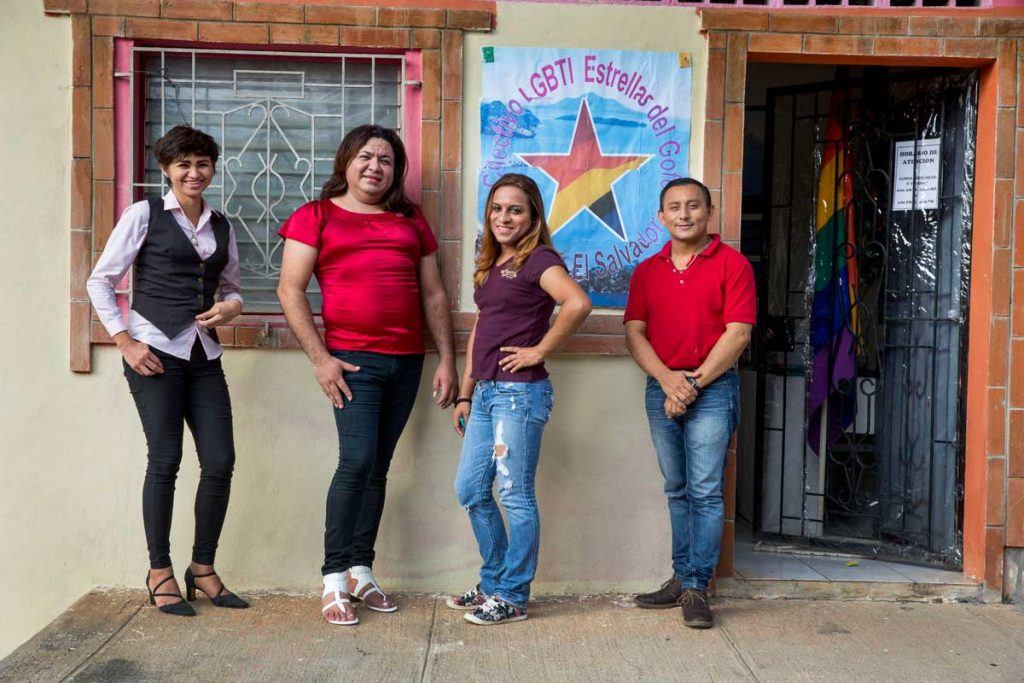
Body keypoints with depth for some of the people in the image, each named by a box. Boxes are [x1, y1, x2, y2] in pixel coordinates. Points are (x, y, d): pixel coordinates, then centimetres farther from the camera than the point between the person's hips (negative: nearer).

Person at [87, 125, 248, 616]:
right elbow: (100, 281, 0)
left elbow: (232, 286, 24)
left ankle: (203, 568, 15)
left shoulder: (222, 227, 15)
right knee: (165, 460, -4)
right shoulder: (144, 215, 1)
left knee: (220, 461, -1)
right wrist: (125, 342, -7)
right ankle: (159, 573, 11)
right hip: (154, 352, -4)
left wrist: (231, 307, 1)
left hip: (204, 355, 5)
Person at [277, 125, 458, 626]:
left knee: (378, 468, 7)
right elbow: (290, 291, -1)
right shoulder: (317, 216, 5)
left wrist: (447, 360, 10)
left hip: (407, 361, 4)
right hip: (354, 360, -4)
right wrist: (320, 359, -9)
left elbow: (434, 295, 17)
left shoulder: (411, 221, 17)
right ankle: (334, 579, -4)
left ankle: (361, 572, 15)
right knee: (357, 462, -13)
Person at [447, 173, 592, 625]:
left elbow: (578, 303, -27)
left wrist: (540, 350, -17)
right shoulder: (490, 265, 17)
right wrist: (465, 394, 17)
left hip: (520, 391, -9)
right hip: (486, 392, 9)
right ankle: (494, 582, 28)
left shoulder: (538, 259, -9)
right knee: (470, 490, 13)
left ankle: (513, 597, 13)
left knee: (516, 495, 0)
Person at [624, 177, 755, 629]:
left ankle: (696, 588, 1)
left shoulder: (731, 264, -1)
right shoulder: (647, 271, 12)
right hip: (660, 388, 5)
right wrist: (667, 379, -11)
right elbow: (634, 333, 5)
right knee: (677, 490, 12)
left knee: (705, 491, -5)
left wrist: (694, 382, -12)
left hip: (712, 389, -4)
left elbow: (738, 334, -8)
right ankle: (682, 577, 21)